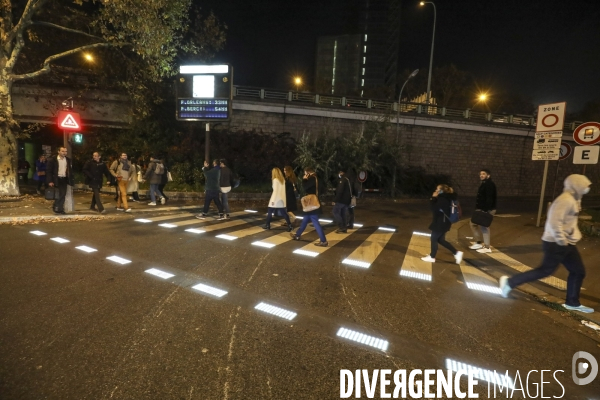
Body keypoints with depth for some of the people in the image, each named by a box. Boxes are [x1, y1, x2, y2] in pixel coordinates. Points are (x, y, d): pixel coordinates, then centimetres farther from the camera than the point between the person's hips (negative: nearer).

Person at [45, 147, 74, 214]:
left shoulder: (68, 160, 6)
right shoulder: (53, 159, -7)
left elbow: (70, 170, 9)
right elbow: (48, 170, -7)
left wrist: (71, 180, 2)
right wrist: (50, 181, -13)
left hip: (64, 179, 4)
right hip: (56, 179, -4)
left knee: (63, 195, 5)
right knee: (57, 195, 0)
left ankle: (60, 209, 14)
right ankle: (56, 207, 17)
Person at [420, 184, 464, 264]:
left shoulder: (442, 199, -21)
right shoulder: (445, 198, 11)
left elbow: (434, 209, -22)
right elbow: (437, 208, 14)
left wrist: (433, 198, -16)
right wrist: (434, 198, 3)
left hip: (440, 223, -10)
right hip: (442, 222, 10)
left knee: (434, 239, 3)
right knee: (441, 240, 16)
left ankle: (432, 257, 15)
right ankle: (456, 253, 18)